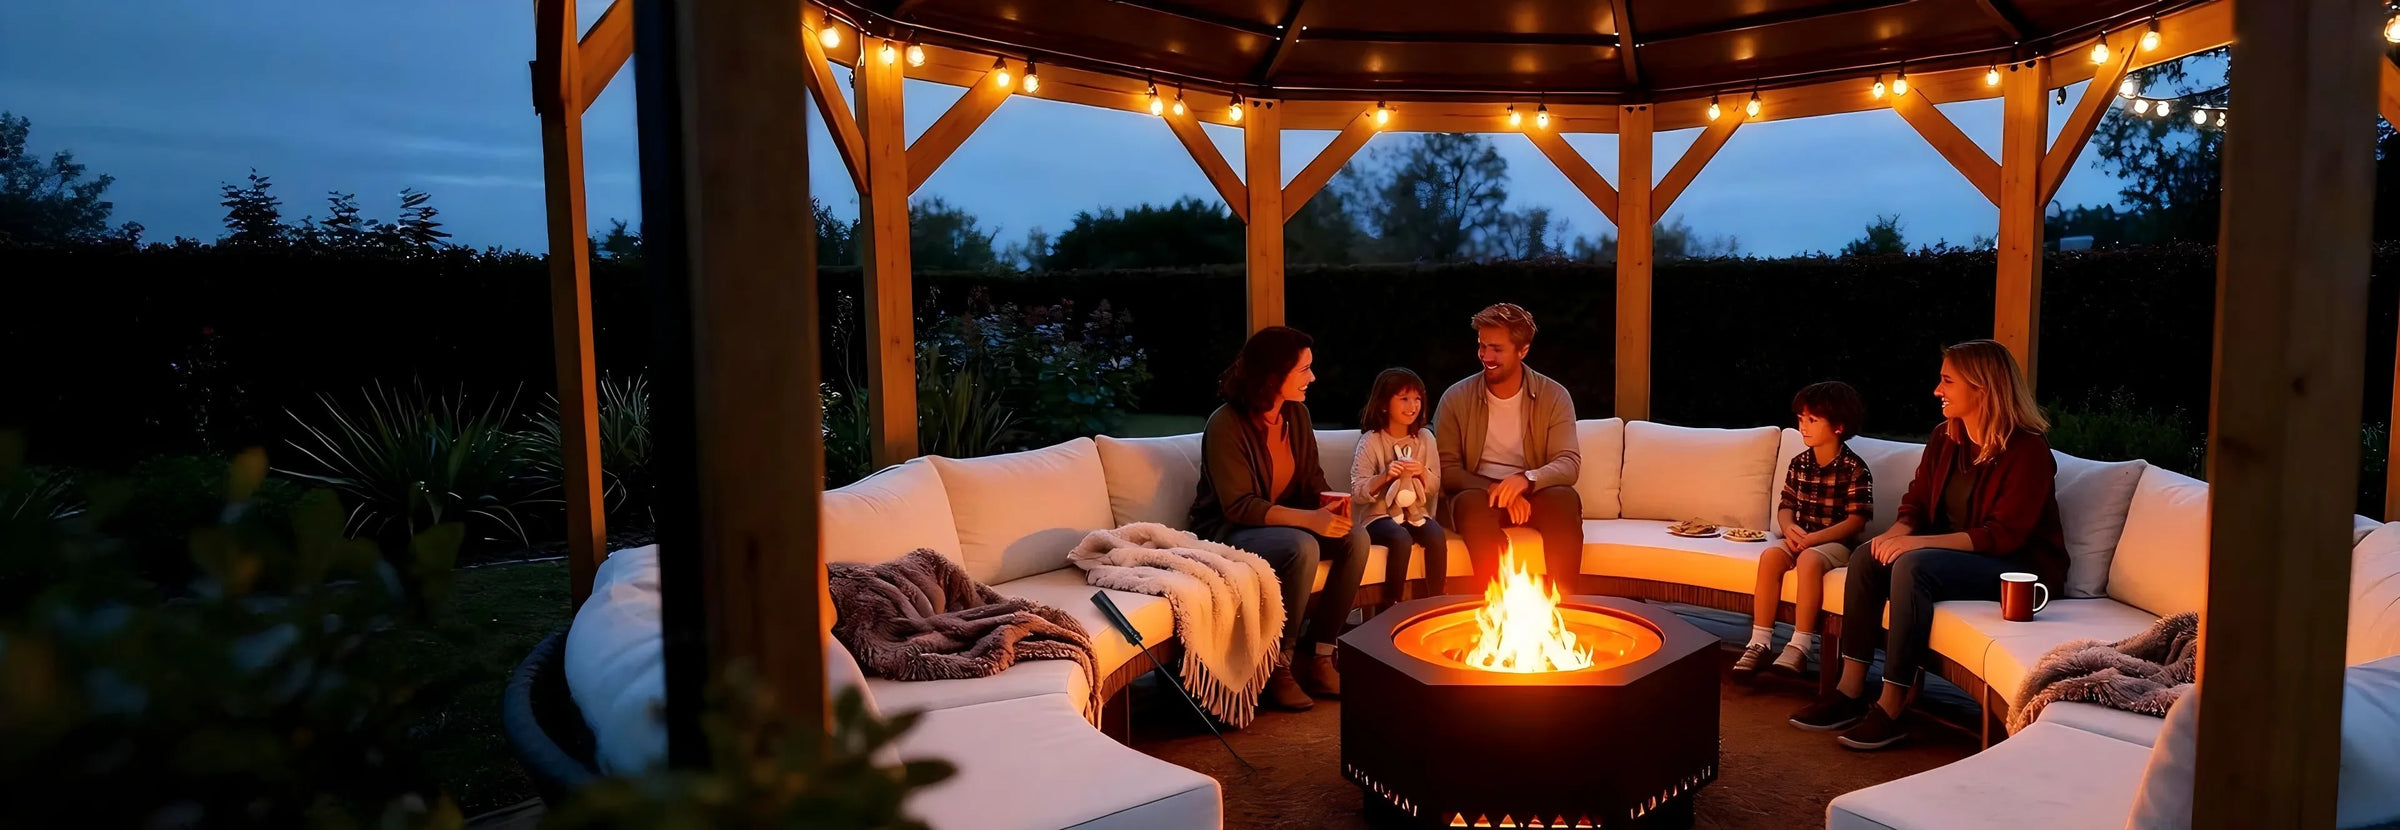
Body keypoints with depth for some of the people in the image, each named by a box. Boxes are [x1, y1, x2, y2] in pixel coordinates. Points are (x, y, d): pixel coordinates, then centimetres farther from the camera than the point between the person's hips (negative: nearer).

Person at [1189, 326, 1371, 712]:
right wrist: (1308, 519, -35)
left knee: (1356, 538, -16)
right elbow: (1239, 507, -25)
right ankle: (1278, 668, -18)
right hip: (1227, 533, -7)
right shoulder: (1226, 425, -21)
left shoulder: (1297, 414, 1)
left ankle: (1318, 659, -10)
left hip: (1281, 524, 7)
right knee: (1302, 547, -34)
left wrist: (1333, 501, -13)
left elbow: (1311, 476, 10)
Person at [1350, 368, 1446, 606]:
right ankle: (1392, 605, -18)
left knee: (1437, 536, -27)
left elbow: (1435, 488, 7)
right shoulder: (1370, 441, -6)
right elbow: (1357, 494, -11)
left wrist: (1422, 473, -14)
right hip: (1380, 515, -3)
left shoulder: (1425, 438, 5)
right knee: (1401, 539, -33)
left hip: (1416, 512, 3)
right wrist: (1384, 477, -27)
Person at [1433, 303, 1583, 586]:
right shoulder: (1455, 398, -1)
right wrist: (1497, 490, -23)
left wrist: (1526, 479, -32)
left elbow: (1570, 463, -9)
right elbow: (1446, 468, -4)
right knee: (1471, 502, -35)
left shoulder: (1554, 396, -1)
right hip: (1480, 492, -1)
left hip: (1534, 493, 1)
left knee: (1565, 499, -32)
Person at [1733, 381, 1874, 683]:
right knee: (1770, 556, -25)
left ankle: (1800, 645, -30)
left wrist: (1813, 538, -22)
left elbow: (1856, 521, -13)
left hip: (1835, 542, -5)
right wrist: (1789, 528, -12)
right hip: (1800, 538, 5)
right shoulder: (1799, 464, 8)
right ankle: (1759, 642, -25)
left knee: (1809, 560, -36)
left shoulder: (1855, 469, -9)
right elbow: (1785, 506, 12)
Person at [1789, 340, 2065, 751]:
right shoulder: (1945, 439, 5)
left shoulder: (2027, 451, -17)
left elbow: (2004, 536, -23)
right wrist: (1898, 532, -15)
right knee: (1867, 557, -16)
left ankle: (1891, 708, -28)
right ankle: (1850, 692, -16)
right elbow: (1916, 504, 8)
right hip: (1955, 554, 8)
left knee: (1913, 566, -33)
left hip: (2019, 565, -7)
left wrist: (1921, 542, -31)